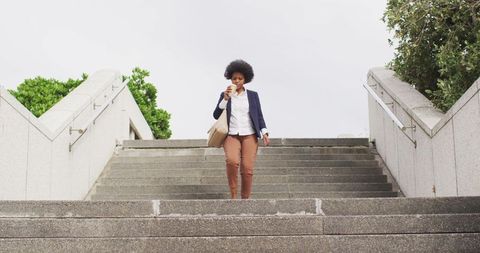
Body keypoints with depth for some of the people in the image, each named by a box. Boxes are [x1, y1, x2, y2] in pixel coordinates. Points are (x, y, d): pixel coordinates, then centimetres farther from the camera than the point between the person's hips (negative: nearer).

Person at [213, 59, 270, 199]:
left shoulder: (253, 95, 10)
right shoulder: (225, 95, 10)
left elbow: (259, 116, 8)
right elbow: (216, 115, 3)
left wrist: (264, 133, -7)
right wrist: (225, 98, -9)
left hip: (249, 136, 1)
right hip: (231, 136, 0)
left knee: (247, 169, -14)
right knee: (232, 161, -28)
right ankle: (233, 195, -14)